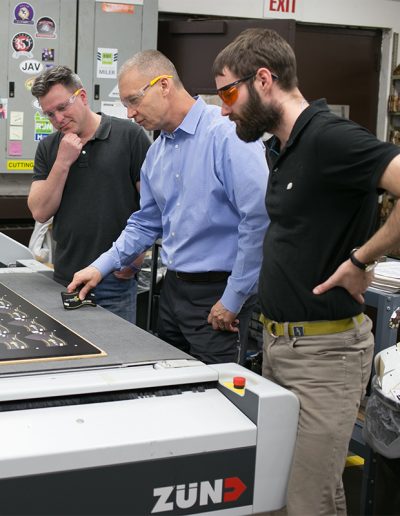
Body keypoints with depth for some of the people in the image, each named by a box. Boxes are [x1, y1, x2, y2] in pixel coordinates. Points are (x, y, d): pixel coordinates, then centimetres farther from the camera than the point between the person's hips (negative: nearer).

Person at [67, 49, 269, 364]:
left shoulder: (228, 135, -17)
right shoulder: (157, 152, 11)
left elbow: (259, 219, -23)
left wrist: (233, 300, -17)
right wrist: (102, 267, 11)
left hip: (217, 293, -8)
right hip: (173, 288, 8)